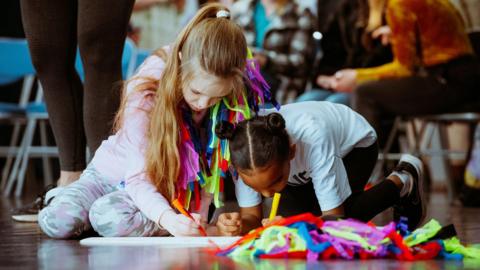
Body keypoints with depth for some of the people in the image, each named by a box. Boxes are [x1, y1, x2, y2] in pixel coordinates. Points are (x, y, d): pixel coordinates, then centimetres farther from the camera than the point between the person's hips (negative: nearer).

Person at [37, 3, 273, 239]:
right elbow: (138, 178, -30)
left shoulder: (235, 101, -19)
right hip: (114, 173, 0)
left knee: (110, 217, -32)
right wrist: (168, 219, -49)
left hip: (168, 190, 0)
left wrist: (201, 219, -23)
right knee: (56, 221, -24)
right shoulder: (146, 94, -27)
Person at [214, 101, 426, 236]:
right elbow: (252, 215, -25)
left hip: (354, 143, -4)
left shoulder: (314, 138, -46)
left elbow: (334, 217, -38)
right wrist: (239, 225, -49)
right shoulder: (244, 154, -35)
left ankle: (402, 181, 2)